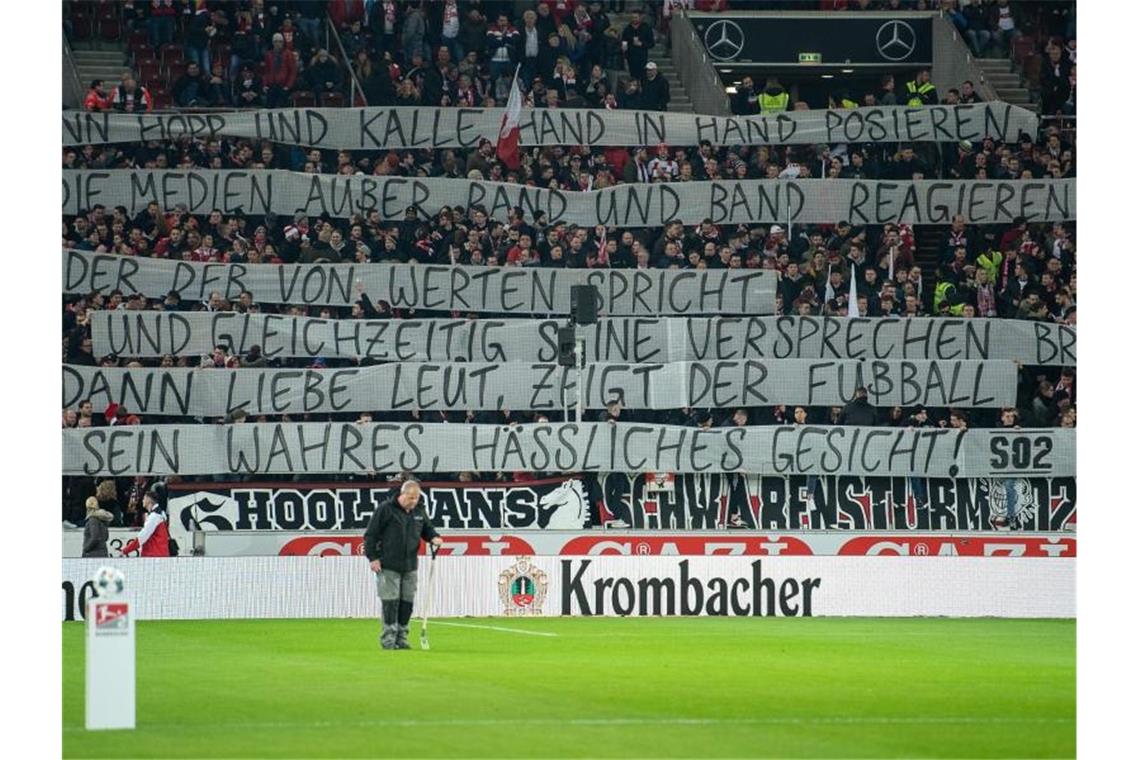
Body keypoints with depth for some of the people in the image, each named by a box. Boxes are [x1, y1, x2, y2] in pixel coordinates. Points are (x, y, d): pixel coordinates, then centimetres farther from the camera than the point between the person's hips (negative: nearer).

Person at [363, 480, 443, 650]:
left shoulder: (419, 511, 9)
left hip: (409, 566, 5)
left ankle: (401, 638, 14)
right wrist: (372, 557, -10)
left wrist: (434, 537, 0)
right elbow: (371, 534, -6)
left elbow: (427, 529, 23)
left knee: (407, 602, 5)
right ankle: (388, 640, -3)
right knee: (390, 602, -8)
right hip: (388, 566, -5)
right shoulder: (386, 509, -8)